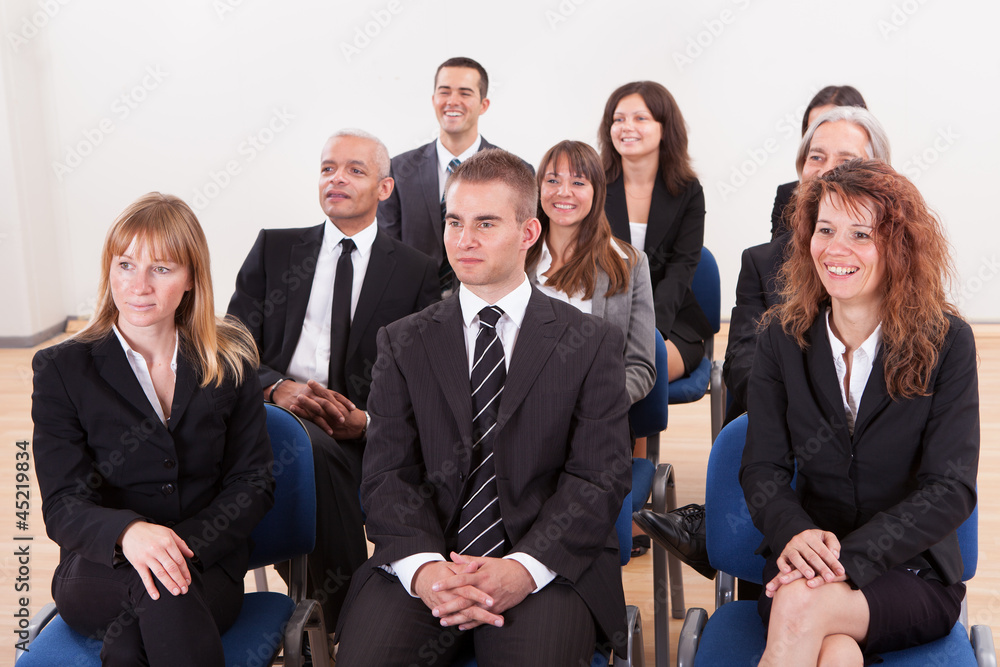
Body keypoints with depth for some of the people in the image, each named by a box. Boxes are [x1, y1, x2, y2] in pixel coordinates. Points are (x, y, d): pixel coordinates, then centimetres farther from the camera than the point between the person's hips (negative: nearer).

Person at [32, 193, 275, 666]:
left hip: (208, 564, 0)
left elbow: (253, 481, 3)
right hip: (98, 575, 0)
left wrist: (182, 547, -16)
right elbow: (63, 506, -6)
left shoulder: (230, 361, 7)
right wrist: (128, 533, -30)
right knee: (160, 588, -36)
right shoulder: (62, 370, 2)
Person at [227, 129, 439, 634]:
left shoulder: (416, 272, 12)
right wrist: (276, 388, -13)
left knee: (314, 447, -36)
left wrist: (367, 419, -15)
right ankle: (351, 617, -20)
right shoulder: (274, 248, 17)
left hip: (361, 436, -1)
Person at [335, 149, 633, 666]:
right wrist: (424, 566, -16)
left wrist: (525, 567, -16)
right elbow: (388, 475, 3)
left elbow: (600, 478, -1)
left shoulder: (592, 343, 7)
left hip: (547, 566, -1)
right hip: (423, 558, 2)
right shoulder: (404, 344, 12)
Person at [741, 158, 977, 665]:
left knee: (801, 606, -32)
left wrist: (849, 557, -22)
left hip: (911, 571, -1)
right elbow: (762, 467, 2)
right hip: (805, 562, 1)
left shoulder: (946, 342, -4)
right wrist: (793, 533, -21)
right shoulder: (782, 337, 3)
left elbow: (951, 489, -9)